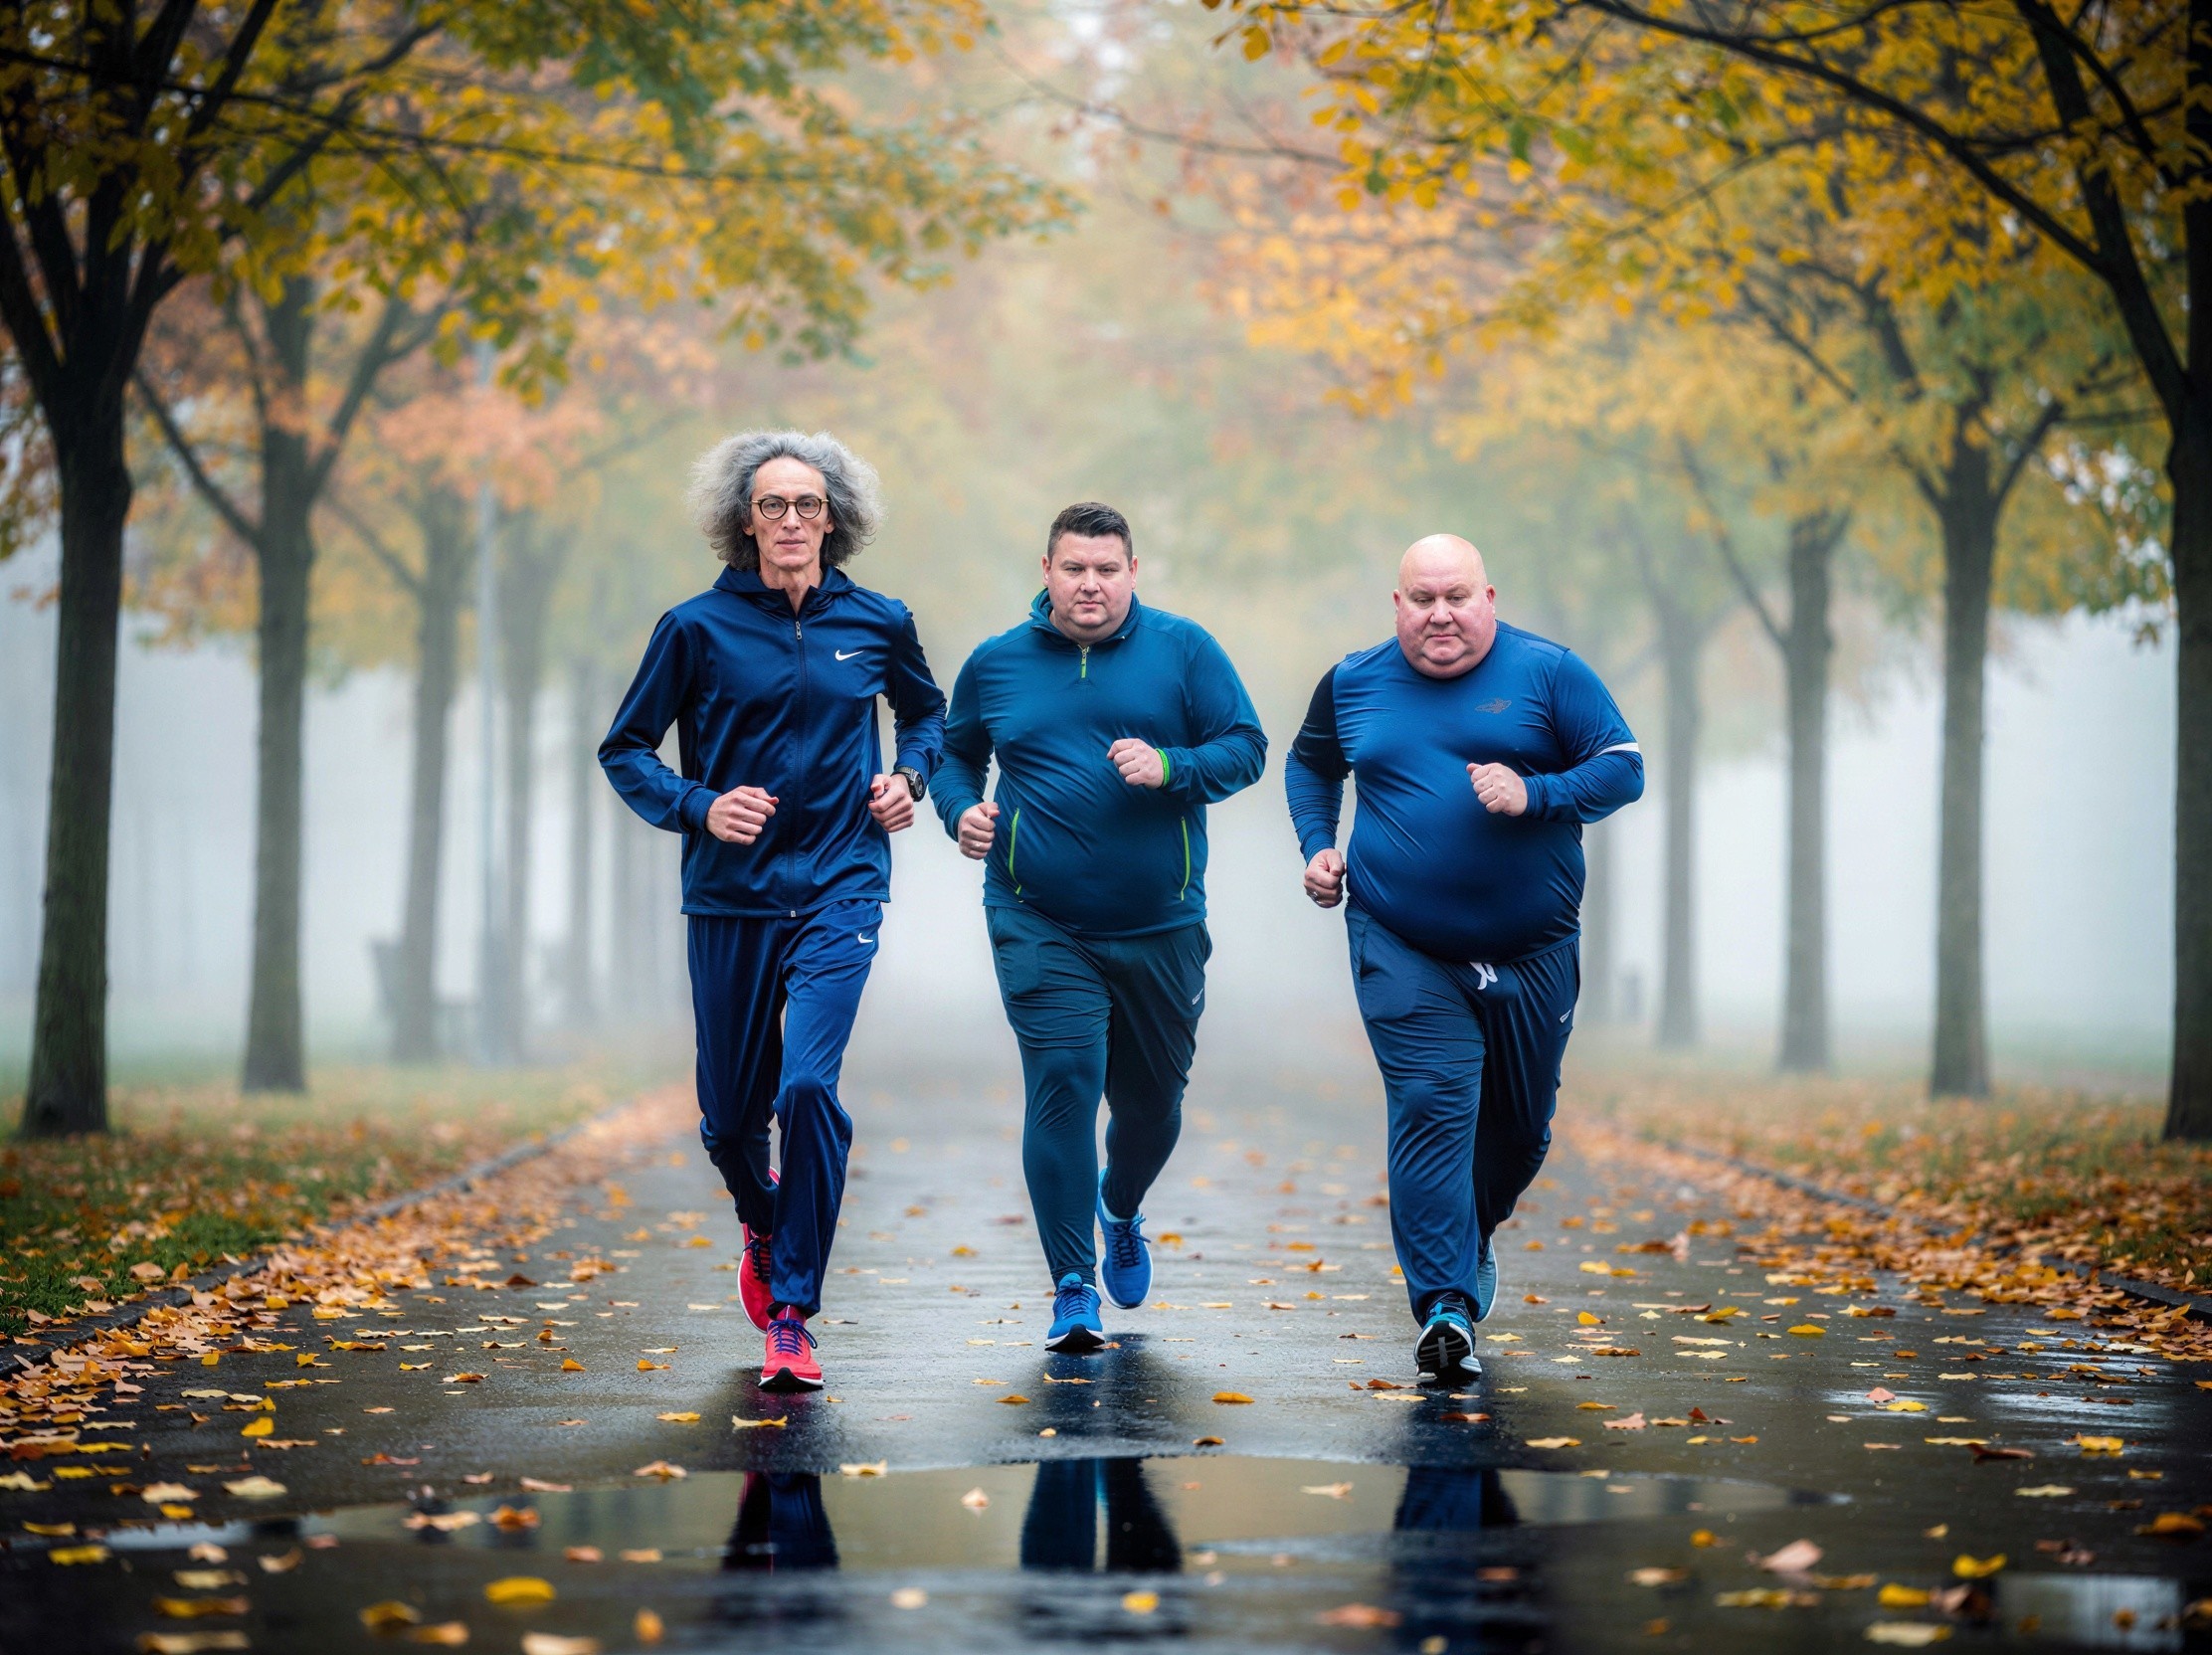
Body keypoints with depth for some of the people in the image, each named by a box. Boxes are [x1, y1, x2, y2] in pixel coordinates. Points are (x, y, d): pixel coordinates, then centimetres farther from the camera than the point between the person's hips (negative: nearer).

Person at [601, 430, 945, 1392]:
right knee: (731, 1112, 8)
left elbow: (928, 711, 24)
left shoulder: (877, 624, 4)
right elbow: (625, 749, 4)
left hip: (840, 890, -1)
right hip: (730, 898, 1)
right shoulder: (698, 627, -2)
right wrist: (698, 807, -13)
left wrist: (910, 776, 5)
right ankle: (761, 1221, 44)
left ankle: (792, 1316, -12)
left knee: (808, 1085, -20)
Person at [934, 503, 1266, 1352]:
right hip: (1039, 925, -1)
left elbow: (1245, 747, -1)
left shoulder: (1183, 650, 0)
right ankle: (1073, 1288, -8)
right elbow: (954, 753, 19)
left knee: (1153, 1099, 13)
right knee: (1063, 1083, -15)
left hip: (1160, 927, 1)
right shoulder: (995, 665, 5)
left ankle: (1120, 1209, 47)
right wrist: (961, 810, -2)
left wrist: (1171, 767, -19)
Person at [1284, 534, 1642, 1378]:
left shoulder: (1548, 673, -3)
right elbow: (1309, 764, 24)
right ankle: (1444, 1303, -17)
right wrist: (1317, 846, 8)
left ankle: (1472, 1236, 43)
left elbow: (1623, 768, -6)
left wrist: (1535, 795, -21)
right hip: (1402, 951, -1)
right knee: (1432, 1109, -15)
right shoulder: (1351, 685, 6)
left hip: (1531, 952, 1)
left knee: (1520, 1123, 13)